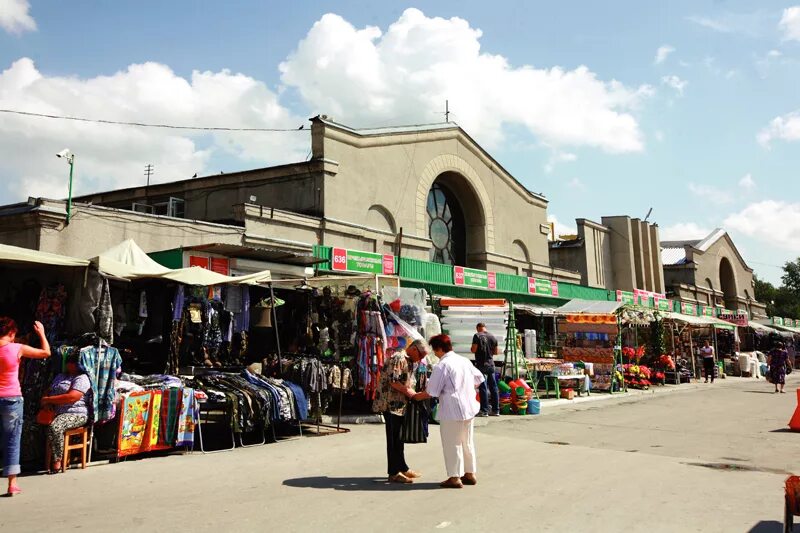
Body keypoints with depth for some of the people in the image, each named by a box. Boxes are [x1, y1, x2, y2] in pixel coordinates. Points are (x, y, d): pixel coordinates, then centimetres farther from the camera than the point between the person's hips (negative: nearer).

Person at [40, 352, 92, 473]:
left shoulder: (82, 378, -4)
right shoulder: (60, 377, 25)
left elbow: (72, 397, -17)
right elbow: (49, 392, 27)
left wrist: (48, 399, -11)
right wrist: (46, 404, 2)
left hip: (76, 414, -8)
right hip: (55, 413, 9)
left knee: (54, 427, -36)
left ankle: (57, 462, -26)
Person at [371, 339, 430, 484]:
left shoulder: (408, 360, 17)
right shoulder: (399, 358, -16)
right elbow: (393, 381, -23)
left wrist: (411, 392, 8)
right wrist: (408, 391, -16)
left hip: (400, 405, 10)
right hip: (392, 404, -10)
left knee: (399, 438, 16)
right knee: (394, 439, -4)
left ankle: (402, 468, 26)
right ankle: (394, 473, 1)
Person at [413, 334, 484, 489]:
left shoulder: (442, 366, -16)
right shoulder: (465, 361, 6)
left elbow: (431, 392, -14)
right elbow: (479, 379, 17)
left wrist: (416, 396, 1)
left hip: (452, 411, -8)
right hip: (469, 408, 8)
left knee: (452, 444, 3)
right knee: (467, 442, 17)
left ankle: (454, 477, 8)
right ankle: (470, 473, 25)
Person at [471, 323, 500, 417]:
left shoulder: (477, 336, -9)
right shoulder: (492, 337, 7)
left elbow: (473, 350, -15)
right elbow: (496, 352, 10)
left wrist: (471, 348, 7)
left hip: (481, 365, -5)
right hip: (491, 364, 5)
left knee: (483, 388, -3)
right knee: (493, 387, 10)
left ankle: (484, 410, -1)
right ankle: (496, 410, 14)